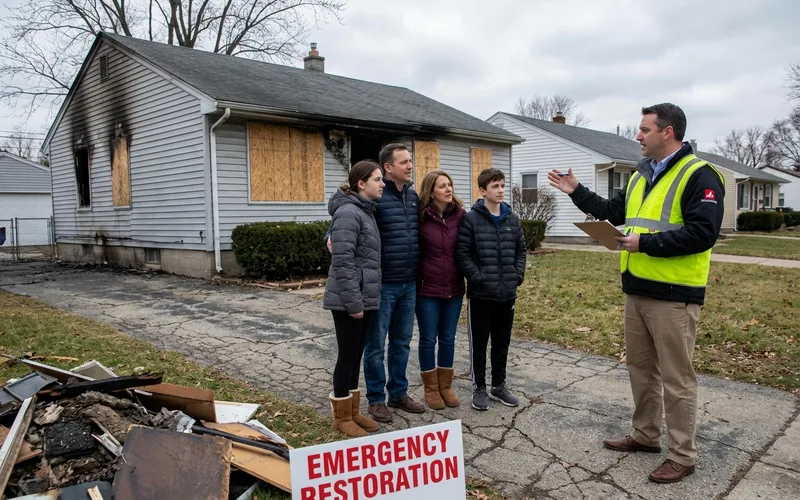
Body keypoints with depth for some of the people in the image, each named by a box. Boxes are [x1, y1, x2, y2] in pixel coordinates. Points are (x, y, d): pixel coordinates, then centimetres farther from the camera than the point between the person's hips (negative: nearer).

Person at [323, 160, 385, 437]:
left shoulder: (366, 211, 13)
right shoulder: (348, 212, -16)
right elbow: (342, 261, -21)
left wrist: (366, 298, 16)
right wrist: (353, 301, -21)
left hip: (366, 298, 9)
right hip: (349, 301, -9)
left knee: (356, 356, 16)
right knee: (347, 356, 2)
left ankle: (353, 412, 28)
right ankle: (342, 417, 17)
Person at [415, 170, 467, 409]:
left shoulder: (460, 214, -1)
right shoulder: (420, 216, -9)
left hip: (454, 288, 3)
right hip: (427, 289, -3)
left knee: (448, 339, 13)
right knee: (428, 339, 8)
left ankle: (445, 386, 28)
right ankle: (431, 388, 23)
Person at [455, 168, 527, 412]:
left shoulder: (512, 219, 8)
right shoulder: (471, 219, -7)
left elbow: (521, 250, 14)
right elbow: (462, 254, -10)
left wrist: (518, 276, 2)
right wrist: (479, 279, -16)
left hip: (507, 293, 5)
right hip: (480, 294, -4)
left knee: (502, 343, 15)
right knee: (479, 344, 6)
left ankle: (499, 385, 29)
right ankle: (479, 388, 20)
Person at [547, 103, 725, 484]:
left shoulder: (699, 176, -13)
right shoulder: (640, 176, 15)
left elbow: (702, 234, -22)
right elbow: (614, 213, 22)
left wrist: (646, 243, -22)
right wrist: (576, 192, 19)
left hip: (673, 296, -8)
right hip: (637, 290, 9)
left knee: (675, 377, 1)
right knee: (640, 368, 18)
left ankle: (682, 456, 16)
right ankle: (645, 435, 34)